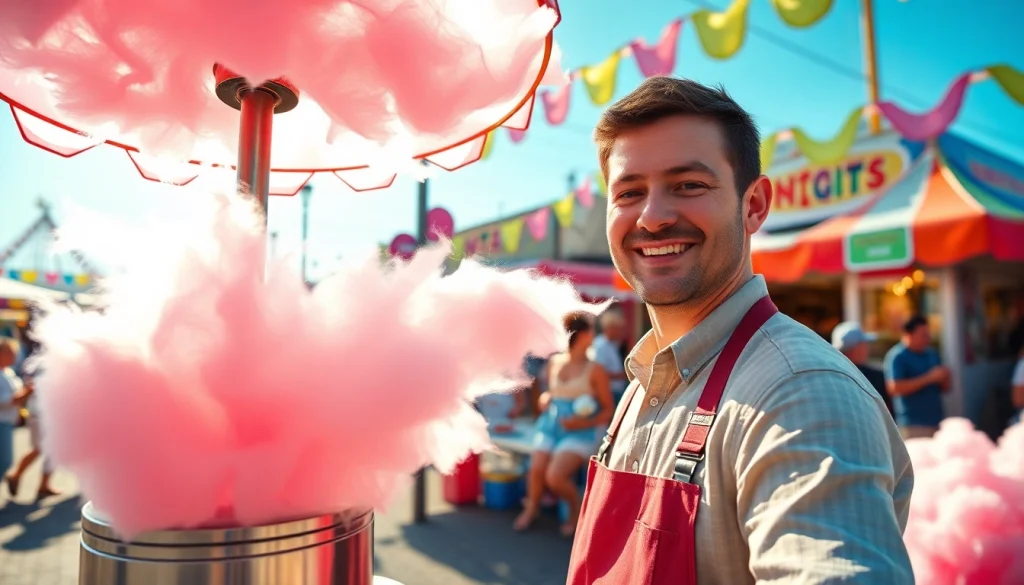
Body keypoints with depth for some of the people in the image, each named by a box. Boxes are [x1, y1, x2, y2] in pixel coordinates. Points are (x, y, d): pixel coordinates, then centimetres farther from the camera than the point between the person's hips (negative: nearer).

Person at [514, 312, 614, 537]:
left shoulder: (594, 370, -3)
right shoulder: (554, 362, 9)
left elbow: (608, 410, 0)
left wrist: (584, 423, -15)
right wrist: (545, 399, 3)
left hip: (579, 433, -4)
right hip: (549, 425, 4)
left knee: (554, 476, -23)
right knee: (536, 469, -18)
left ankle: (576, 507, 11)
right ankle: (532, 506, 15)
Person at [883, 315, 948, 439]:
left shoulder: (932, 353, 14)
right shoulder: (897, 356, -8)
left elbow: (945, 388, 21)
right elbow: (894, 387, -19)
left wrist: (944, 377, -3)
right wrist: (928, 378, -16)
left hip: (937, 421, 7)